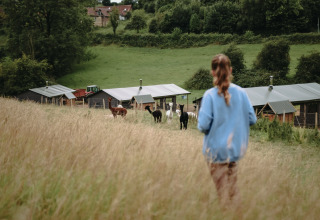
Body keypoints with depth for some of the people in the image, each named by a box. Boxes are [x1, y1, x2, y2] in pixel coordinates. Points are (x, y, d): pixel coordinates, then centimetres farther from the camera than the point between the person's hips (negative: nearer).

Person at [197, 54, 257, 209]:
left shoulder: (210, 95, -18)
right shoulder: (241, 92, -7)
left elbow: (203, 125, -21)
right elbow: (252, 119, -1)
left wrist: (201, 127, 2)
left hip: (216, 149, -4)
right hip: (236, 148, 4)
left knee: (223, 191, 10)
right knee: (232, 187, 21)